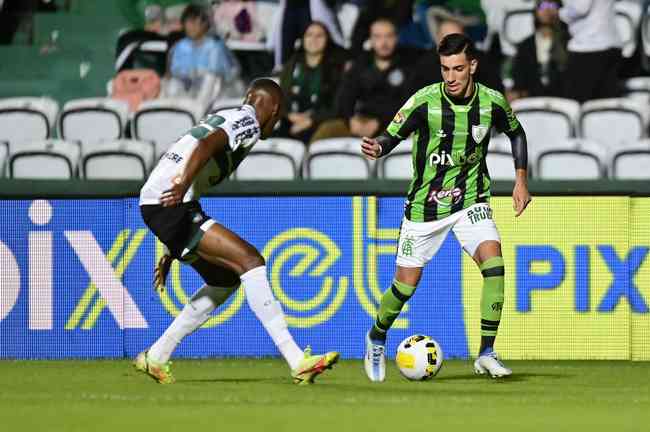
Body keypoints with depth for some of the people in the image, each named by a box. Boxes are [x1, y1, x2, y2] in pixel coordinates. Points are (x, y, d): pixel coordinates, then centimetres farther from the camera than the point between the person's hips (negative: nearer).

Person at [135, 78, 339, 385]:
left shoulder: (226, 118, 27)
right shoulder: (248, 121, -2)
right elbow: (207, 144, -23)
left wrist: (172, 252, 33)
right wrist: (182, 186, -37)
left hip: (161, 205, 10)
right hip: (172, 206, -10)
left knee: (225, 280, 17)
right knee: (250, 261, -14)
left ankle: (156, 358, 20)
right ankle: (297, 362, -20)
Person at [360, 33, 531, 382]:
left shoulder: (492, 102, -10)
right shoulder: (425, 102, -18)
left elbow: (516, 133, 11)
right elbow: (392, 136, -13)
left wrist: (521, 180, 5)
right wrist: (376, 148, -37)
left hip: (471, 201, 1)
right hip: (425, 205, -1)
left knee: (493, 262, -23)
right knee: (405, 286, 2)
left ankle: (486, 353, -18)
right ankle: (377, 338, 34)